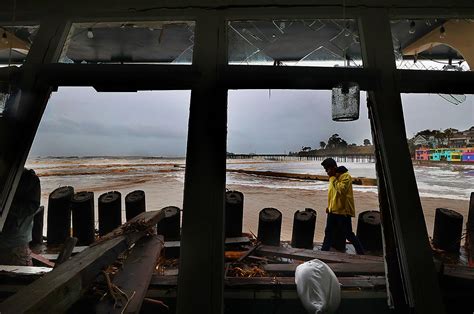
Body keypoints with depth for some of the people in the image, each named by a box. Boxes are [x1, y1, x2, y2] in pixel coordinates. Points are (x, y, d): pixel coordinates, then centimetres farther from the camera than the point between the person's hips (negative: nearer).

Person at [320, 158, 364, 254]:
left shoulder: (346, 176, -15)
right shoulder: (333, 177, 10)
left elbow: (341, 190, -30)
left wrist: (333, 179, -21)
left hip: (343, 211, -8)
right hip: (332, 210, 8)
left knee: (348, 234, 5)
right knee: (328, 232, 13)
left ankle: (361, 253, 25)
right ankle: (323, 251, 24)